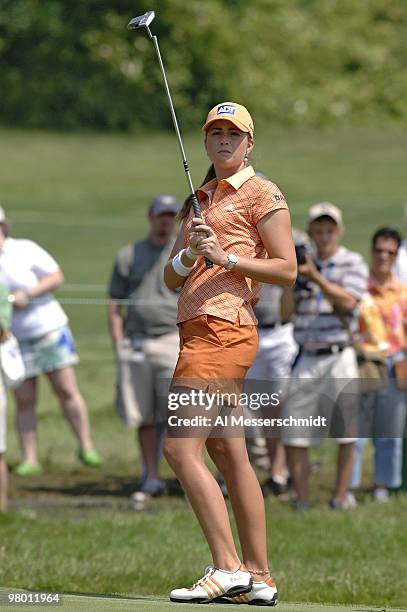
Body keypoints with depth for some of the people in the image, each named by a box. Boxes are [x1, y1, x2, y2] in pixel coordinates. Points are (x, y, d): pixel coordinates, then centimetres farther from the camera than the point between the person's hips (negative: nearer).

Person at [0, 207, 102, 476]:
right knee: (24, 401, 0)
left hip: (49, 329, -3)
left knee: (67, 390, -4)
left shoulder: (25, 250, -7)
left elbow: (57, 276, -6)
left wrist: (27, 295, -17)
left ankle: (86, 447, 5)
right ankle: (30, 460, 2)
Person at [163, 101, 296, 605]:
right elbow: (171, 278, 17)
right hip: (200, 330, 9)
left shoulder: (262, 194, 0)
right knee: (229, 455, 6)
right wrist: (190, 253, -4)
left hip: (224, 331, -9)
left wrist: (225, 258, -15)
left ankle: (227, 568, -19)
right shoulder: (198, 201, 23)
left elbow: (287, 270, -7)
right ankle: (259, 577, 7)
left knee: (181, 447, -17)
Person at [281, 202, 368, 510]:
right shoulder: (305, 264, 15)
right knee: (295, 432, -2)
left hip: (339, 355, -4)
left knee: (346, 432, -4)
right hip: (306, 358, 4)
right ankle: (301, 499, 3)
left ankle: (341, 495, 1)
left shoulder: (352, 263, 3)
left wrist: (315, 277, -20)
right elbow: (286, 311, 9)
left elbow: (348, 301, -13)